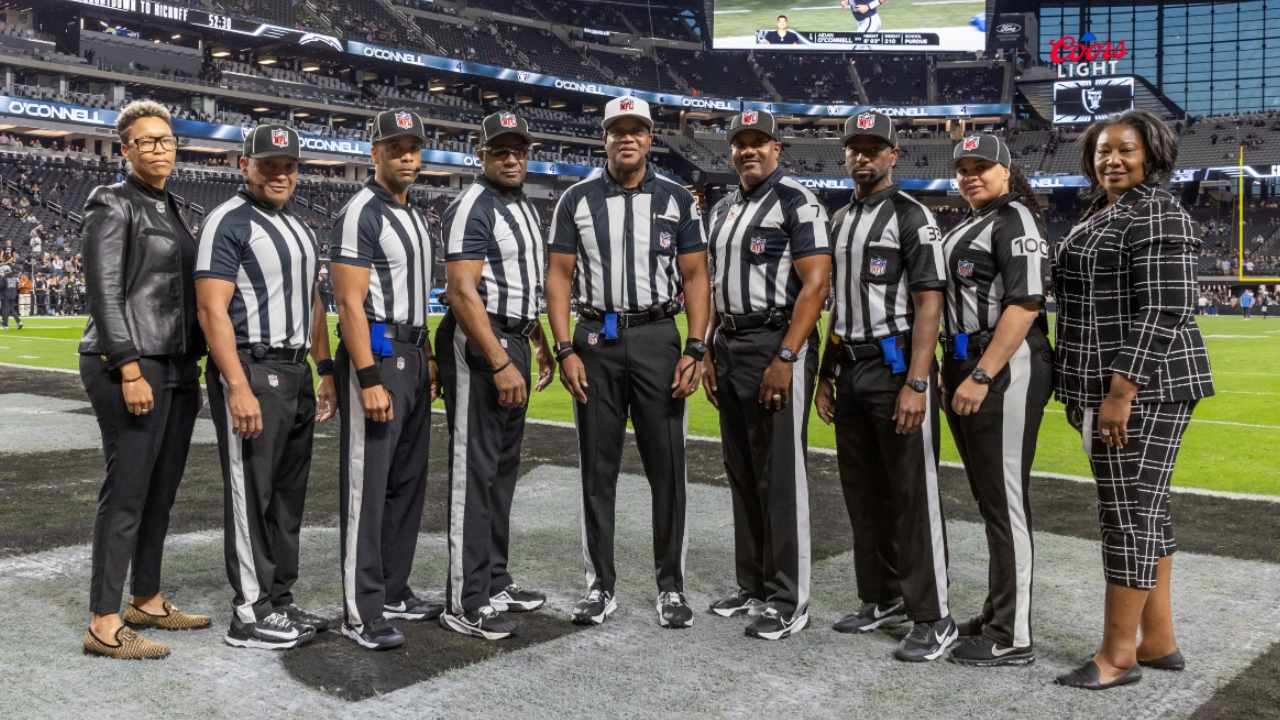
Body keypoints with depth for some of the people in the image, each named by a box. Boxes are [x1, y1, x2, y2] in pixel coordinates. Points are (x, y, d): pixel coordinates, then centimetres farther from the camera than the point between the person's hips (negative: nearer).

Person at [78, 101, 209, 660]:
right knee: (127, 494, -6)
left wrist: (193, 369, 17)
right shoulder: (112, 205, -5)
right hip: (131, 366, -8)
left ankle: (147, 602, 22)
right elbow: (105, 294, -12)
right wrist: (131, 372, -19)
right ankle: (104, 625, 1)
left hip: (178, 369, 8)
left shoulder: (170, 211, 18)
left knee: (162, 492, 11)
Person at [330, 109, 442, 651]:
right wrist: (370, 379, -22)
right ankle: (362, 612, -1)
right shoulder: (361, 214, -10)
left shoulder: (415, 217, 18)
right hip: (376, 355, -9)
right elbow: (351, 304, -17)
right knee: (368, 485, -6)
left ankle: (393, 591, 24)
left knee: (408, 480, 13)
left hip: (413, 356, 9)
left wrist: (428, 361, 17)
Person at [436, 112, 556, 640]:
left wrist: (541, 347, 23)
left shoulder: (525, 208, 17)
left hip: (512, 342, 10)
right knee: (475, 472, -7)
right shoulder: (473, 208, -13)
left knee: (503, 469, 14)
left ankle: (495, 581, 25)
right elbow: (463, 292, -21)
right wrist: (500, 364, -24)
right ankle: (465, 604, 0)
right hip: (478, 344, -9)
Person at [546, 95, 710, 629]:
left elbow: (695, 278, 4)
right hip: (596, 340, 1)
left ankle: (671, 585, 14)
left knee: (667, 465, 2)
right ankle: (600, 586, 16)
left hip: (657, 337, 0)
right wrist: (566, 351, -5)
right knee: (598, 467, 6)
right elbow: (559, 277, 4)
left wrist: (694, 351, -6)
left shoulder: (677, 200, 6)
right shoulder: (577, 200, 6)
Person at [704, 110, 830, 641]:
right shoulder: (723, 210, 18)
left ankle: (788, 601, 4)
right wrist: (710, 352, 15)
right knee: (742, 475, 12)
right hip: (729, 347, 8)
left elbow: (815, 284, -14)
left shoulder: (796, 203, -6)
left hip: (777, 345, -8)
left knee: (780, 477, -5)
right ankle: (753, 587, 24)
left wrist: (786, 357, -21)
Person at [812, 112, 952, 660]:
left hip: (897, 367, -7)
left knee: (913, 495, -4)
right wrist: (826, 376, 15)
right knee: (862, 492, 12)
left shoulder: (911, 217, -6)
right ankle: (883, 598, 25)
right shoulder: (839, 220, 16)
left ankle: (932, 618, 4)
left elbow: (928, 305, -13)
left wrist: (916, 384, -20)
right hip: (850, 369, 8)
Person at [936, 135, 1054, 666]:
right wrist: (954, 370, 15)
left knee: (1005, 501, -7)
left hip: (1005, 369, -10)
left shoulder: (1015, 220, -8)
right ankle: (997, 613, 27)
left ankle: (1012, 638, 0)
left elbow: (1025, 303, -18)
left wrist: (982, 377, -22)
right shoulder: (969, 225, 21)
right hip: (965, 364, 10)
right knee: (988, 498, 15)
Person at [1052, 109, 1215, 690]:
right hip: (1108, 388, 10)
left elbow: (1163, 311, -20)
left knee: (1130, 515, -4)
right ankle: (1159, 641, 23)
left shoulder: (1156, 216, -12)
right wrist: (1084, 391, 20)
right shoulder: (1101, 218, 18)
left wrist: (1122, 391, -24)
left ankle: (1118, 654, 6)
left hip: (1143, 388, -10)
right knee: (1145, 512, 13)